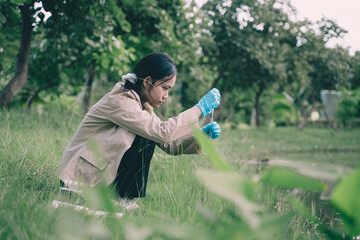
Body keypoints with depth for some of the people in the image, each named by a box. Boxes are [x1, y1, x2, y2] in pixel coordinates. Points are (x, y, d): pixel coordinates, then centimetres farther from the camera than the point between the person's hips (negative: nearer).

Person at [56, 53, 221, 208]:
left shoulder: (142, 104, 8)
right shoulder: (119, 102, -19)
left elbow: (168, 144, 5)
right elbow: (162, 132, -28)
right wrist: (200, 108, -22)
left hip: (101, 173, 9)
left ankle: (123, 197, 6)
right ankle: (120, 198, -7)